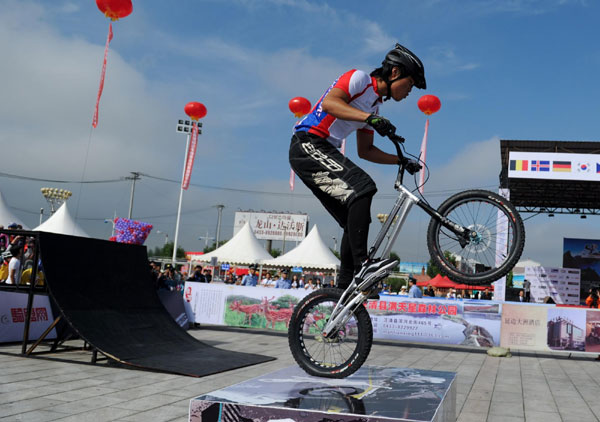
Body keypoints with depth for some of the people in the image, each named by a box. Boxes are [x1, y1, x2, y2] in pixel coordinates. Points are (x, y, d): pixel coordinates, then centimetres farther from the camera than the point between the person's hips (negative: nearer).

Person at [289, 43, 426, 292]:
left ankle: (346, 287, 7)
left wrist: (402, 161, 17)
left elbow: (365, 151, 23)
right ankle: (362, 263, -30)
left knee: (356, 221, 4)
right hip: (308, 144, -10)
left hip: (322, 150, 10)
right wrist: (370, 118, -32)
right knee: (362, 186, -28)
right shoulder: (359, 78, -4)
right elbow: (329, 103, -22)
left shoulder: (375, 106, 21)